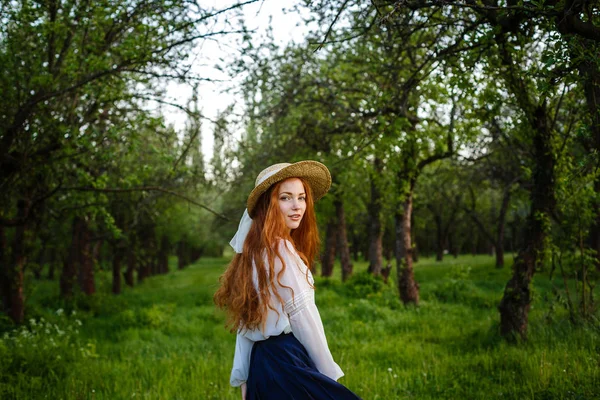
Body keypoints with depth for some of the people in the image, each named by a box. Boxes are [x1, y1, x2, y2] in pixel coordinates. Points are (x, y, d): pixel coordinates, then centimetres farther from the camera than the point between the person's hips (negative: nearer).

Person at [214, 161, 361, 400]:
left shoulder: (251, 251, 13)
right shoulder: (281, 249, -13)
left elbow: (245, 321, 12)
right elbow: (302, 315, -14)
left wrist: (244, 378, 13)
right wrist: (329, 372, -6)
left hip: (261, 361, 9)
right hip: (289, 361, -9)